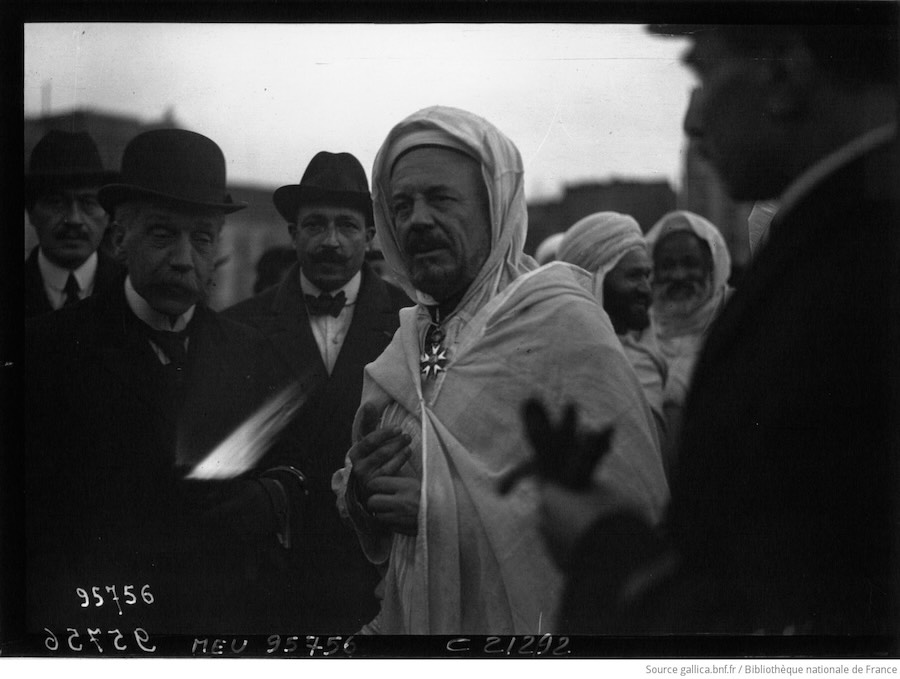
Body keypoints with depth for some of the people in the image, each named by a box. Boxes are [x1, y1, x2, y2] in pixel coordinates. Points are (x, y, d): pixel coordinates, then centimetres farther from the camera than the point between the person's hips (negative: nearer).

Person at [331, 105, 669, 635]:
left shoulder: (563, 320, -14)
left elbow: (634, 502, -24)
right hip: (408, 620, 6)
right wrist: (360, 490, -10)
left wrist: (449, 507, -23)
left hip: (530, 626, -5)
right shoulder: (404, 338, 5)